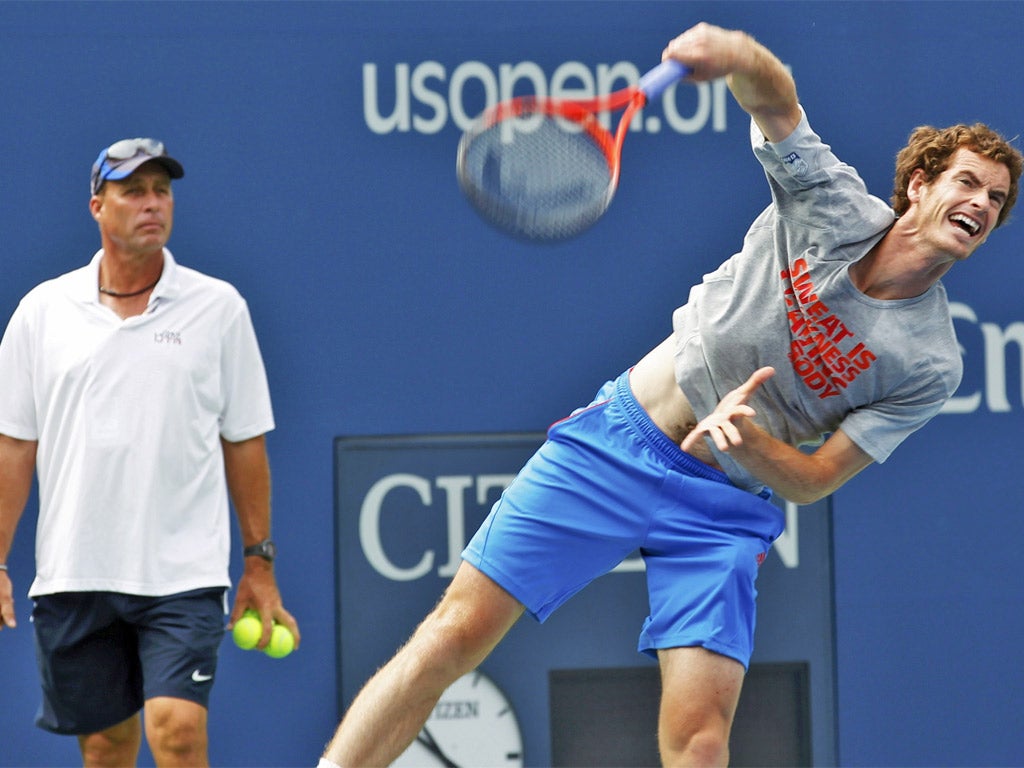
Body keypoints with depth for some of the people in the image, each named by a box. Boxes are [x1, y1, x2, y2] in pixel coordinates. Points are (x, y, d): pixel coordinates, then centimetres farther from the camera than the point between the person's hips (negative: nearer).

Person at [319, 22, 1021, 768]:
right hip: (617, 443, 0)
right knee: (456, 635, -7)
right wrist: (733, 54, -41)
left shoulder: (931, 365, -6)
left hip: (722, 506, 0)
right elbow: (776, 98, -17)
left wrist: (746, 437, -26)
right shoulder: (834, 202, -5)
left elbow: (812, 481, -5)